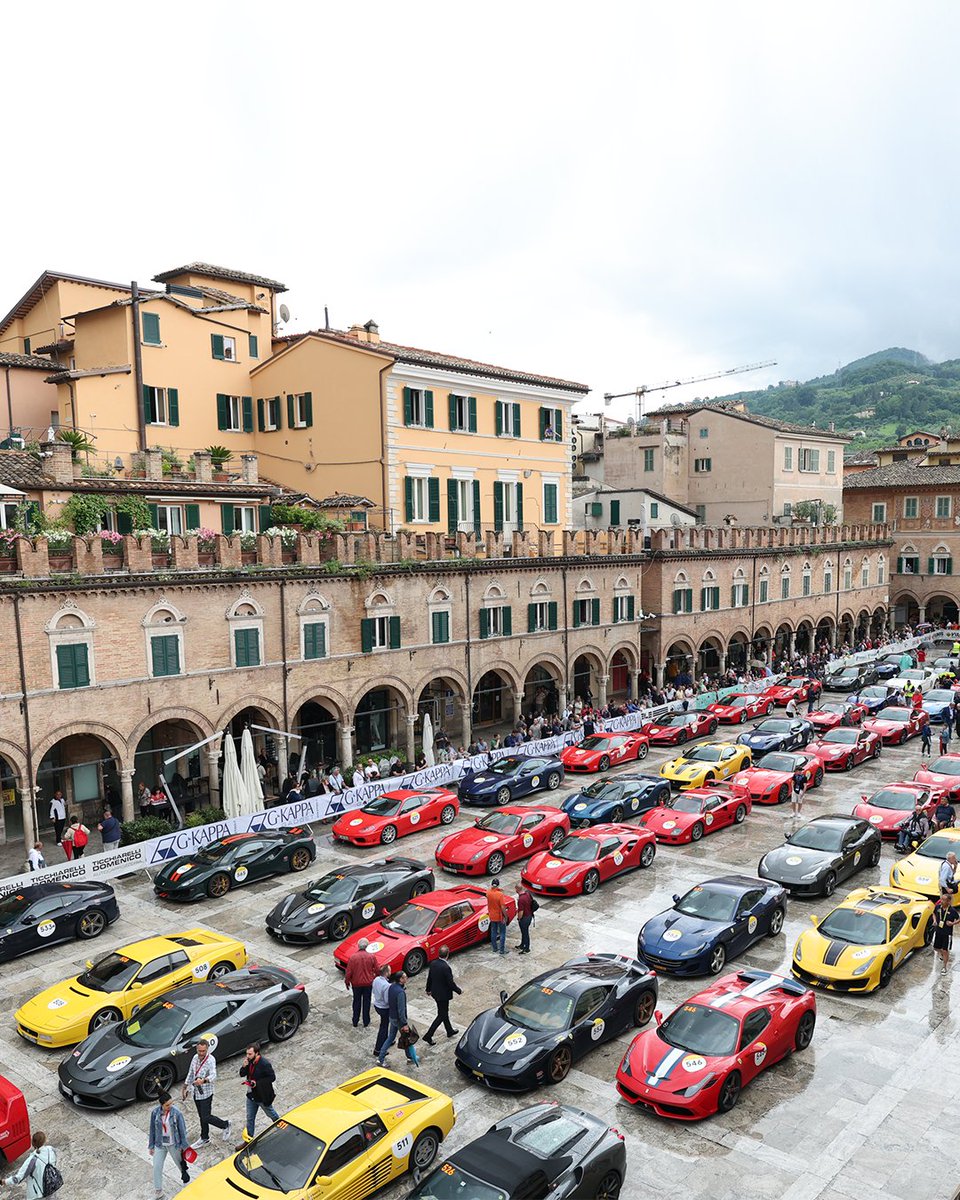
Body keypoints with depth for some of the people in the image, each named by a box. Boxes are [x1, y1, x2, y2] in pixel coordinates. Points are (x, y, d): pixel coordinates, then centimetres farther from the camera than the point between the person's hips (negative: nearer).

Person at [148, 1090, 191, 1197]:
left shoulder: (177, 1113, -21)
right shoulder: (155, 1113, -15)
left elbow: (182, 1130, -11)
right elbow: (152, 1129, -1)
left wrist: (184, 1146, -5)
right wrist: (151, 1146, 4)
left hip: (174, 1145, -2)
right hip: (160, 1145, 2)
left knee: (181, 1163, 15)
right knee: (157, 1167, 4)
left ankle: (186, 1180, 44)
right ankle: (158, 1190, 25)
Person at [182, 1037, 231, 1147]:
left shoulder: (210, 1060, -23)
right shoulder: (195, 1058, 0)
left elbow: (213, 1076, -38)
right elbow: (190, 1074, 15)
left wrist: (203, 1080, -56)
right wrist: (186, 1088, 17)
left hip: (206, 1093, -6)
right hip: (196, 1092, 6)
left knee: (206, 1118, -3)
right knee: (202, 1117, 17)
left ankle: (225, 1125, 19)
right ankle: (204, 1139, 34)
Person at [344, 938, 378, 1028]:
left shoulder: (352, 957, -17)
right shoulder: (372, 957, -13)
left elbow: (348, 972, -11)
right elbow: (376, 971, -3)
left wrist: (347, 982, 5)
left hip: (356, 984, 0)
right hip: (368, 983, 0)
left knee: (356, 1003, 17)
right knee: (366, 1003, 14)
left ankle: (355, 1023, 27)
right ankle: (366, 1024, 23)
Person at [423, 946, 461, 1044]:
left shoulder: (433, 963, -6)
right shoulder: (446, 967, -29)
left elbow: (429, 978, 6)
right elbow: (451, 983, -22)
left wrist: (428, 989, 21)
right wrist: (459, 991, -6)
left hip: (435, 992, 8)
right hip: (443, 995, -8)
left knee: (444, 1012, 24)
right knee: (442, 1015, 7)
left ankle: (450, 1031, 41)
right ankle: (428, 1036, 6)